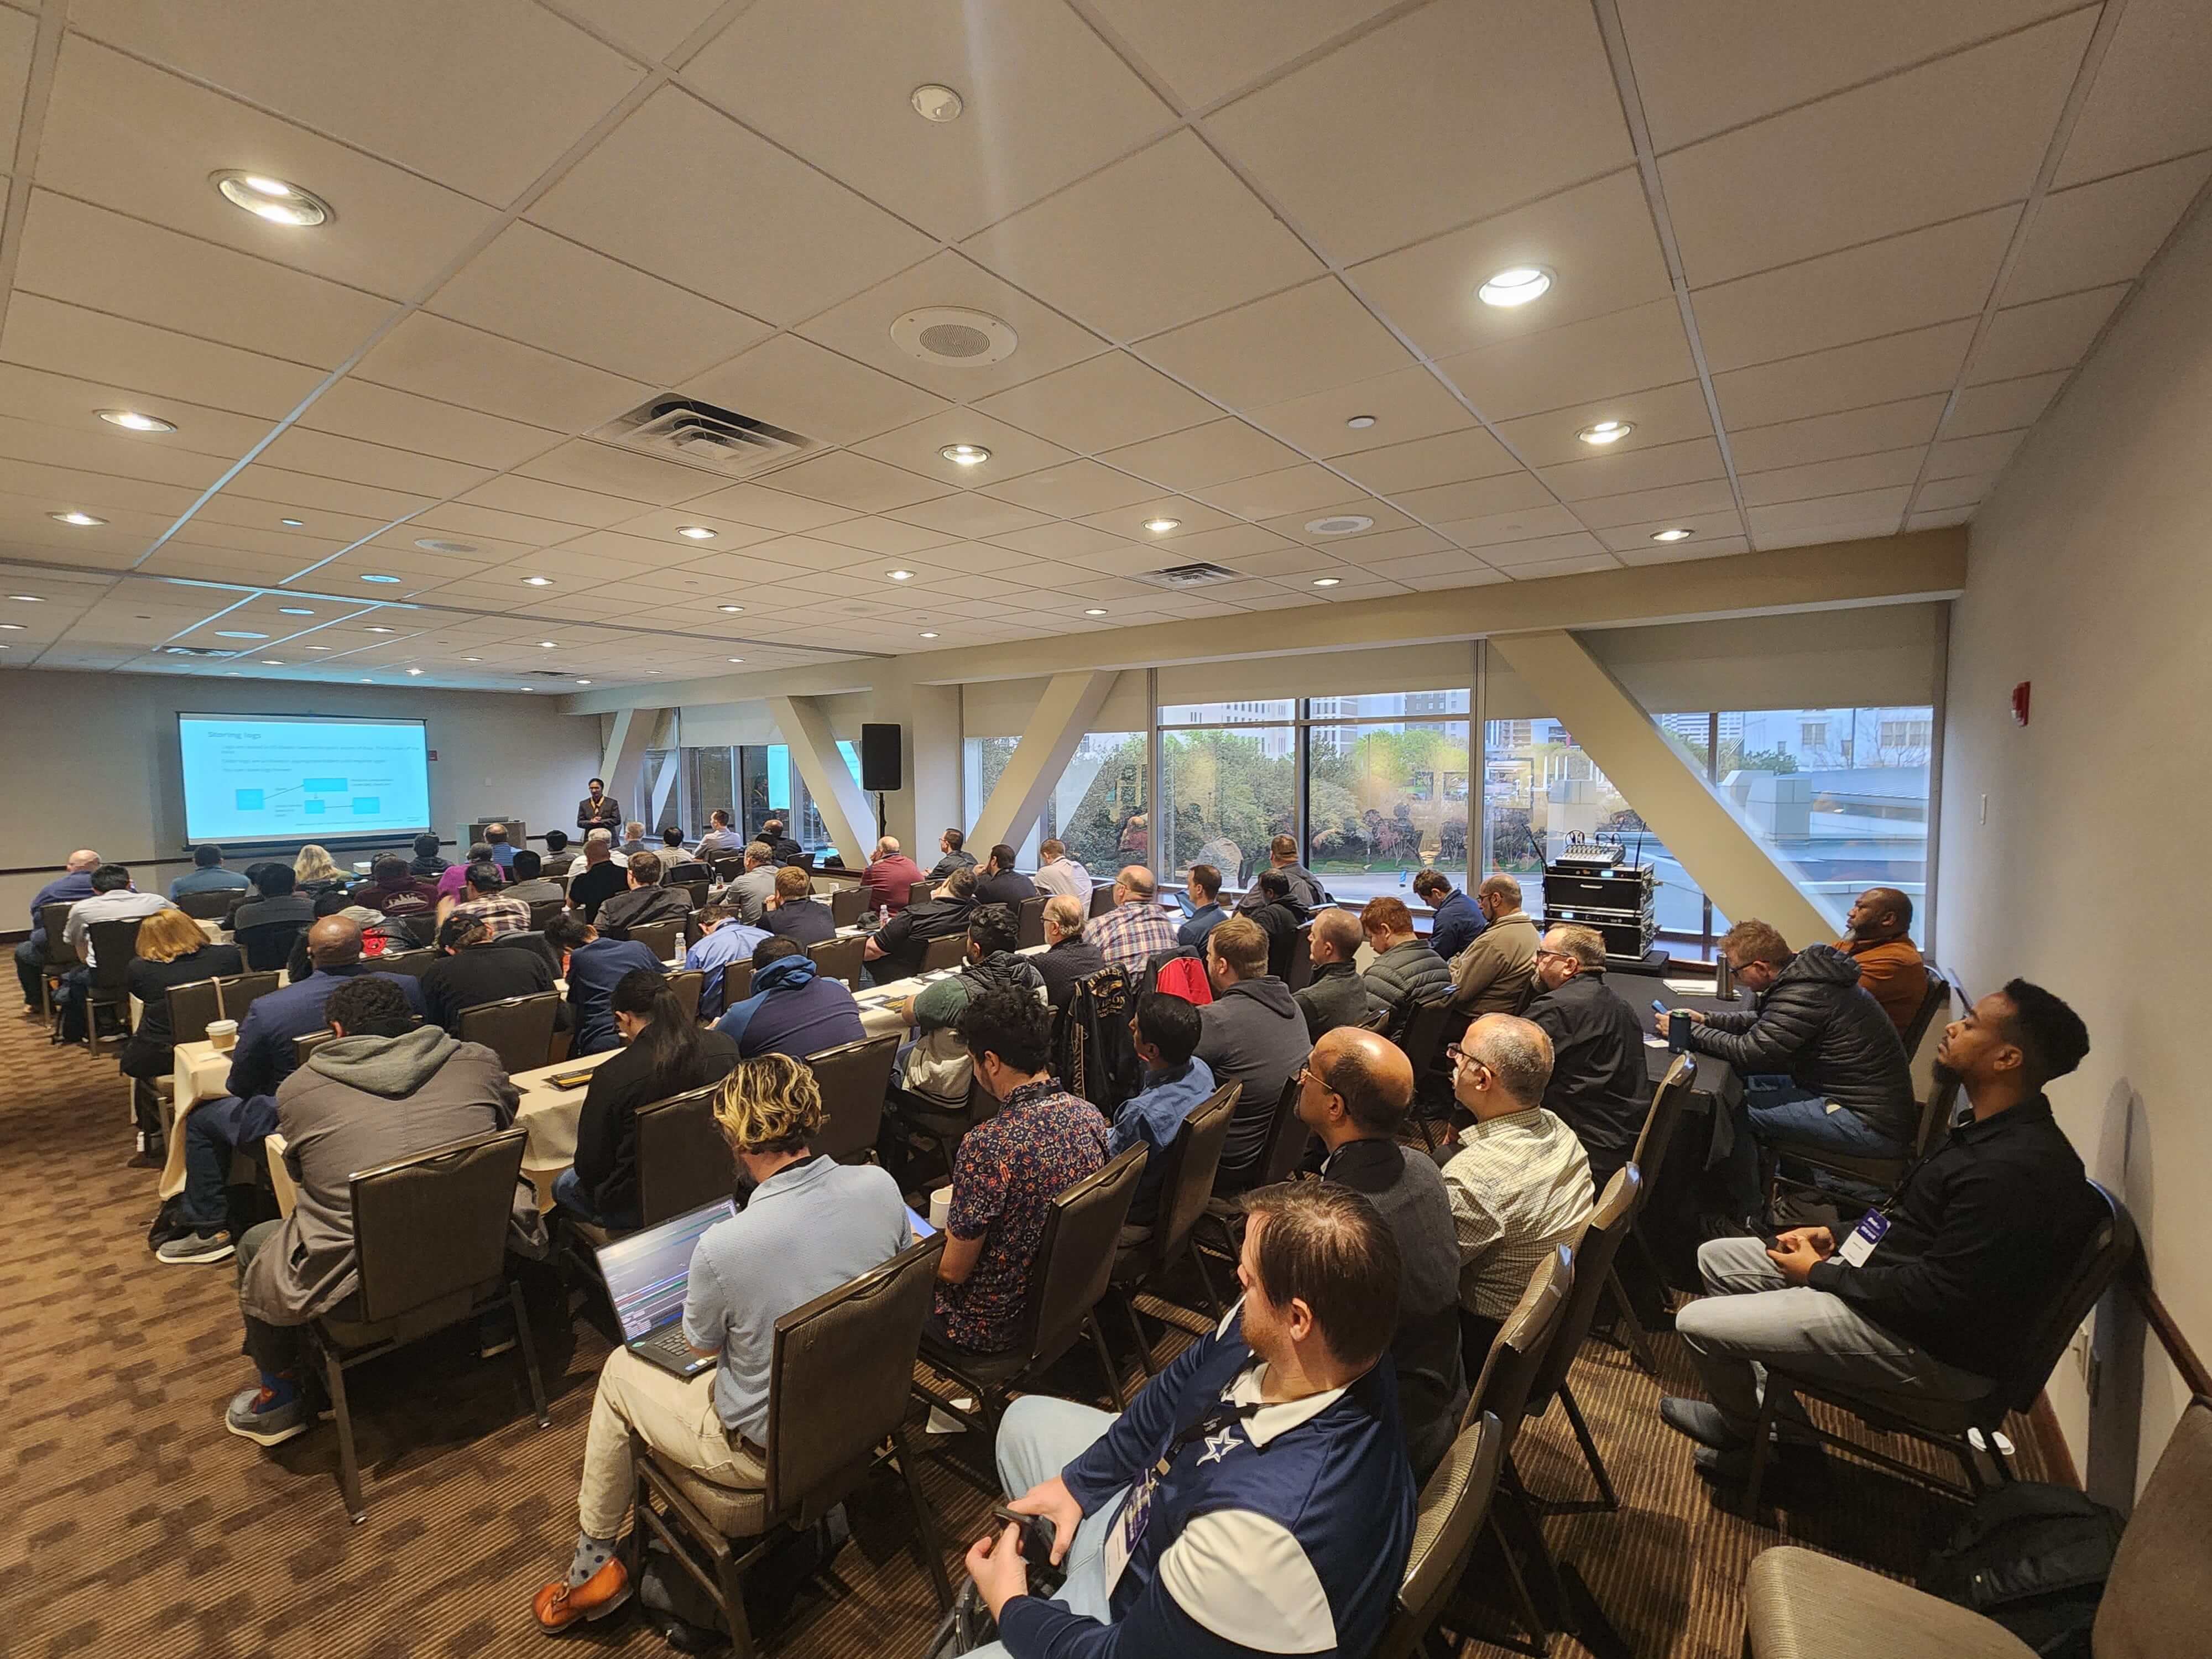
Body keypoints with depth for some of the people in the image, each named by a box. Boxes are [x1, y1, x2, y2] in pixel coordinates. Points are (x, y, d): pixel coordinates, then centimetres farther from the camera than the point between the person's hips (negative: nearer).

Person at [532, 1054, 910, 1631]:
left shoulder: (722, 1247, -32)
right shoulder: (880, 1185, -20)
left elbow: (700, 1345, -10)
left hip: (769, 1453, -4)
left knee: (620, 1369, 18)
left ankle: (595, 1561, 36)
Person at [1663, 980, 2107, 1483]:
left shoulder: (2015, 1169, -30)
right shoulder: (1995, 1130, 4)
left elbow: (1938, 1298, -27)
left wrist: (1821, 1273, -15)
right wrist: (1838, 1234, 7)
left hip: (1932, 1345, -10)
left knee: (1698, 1323, -12)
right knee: (1717, 1258, 12)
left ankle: (1748, 1428, 20)